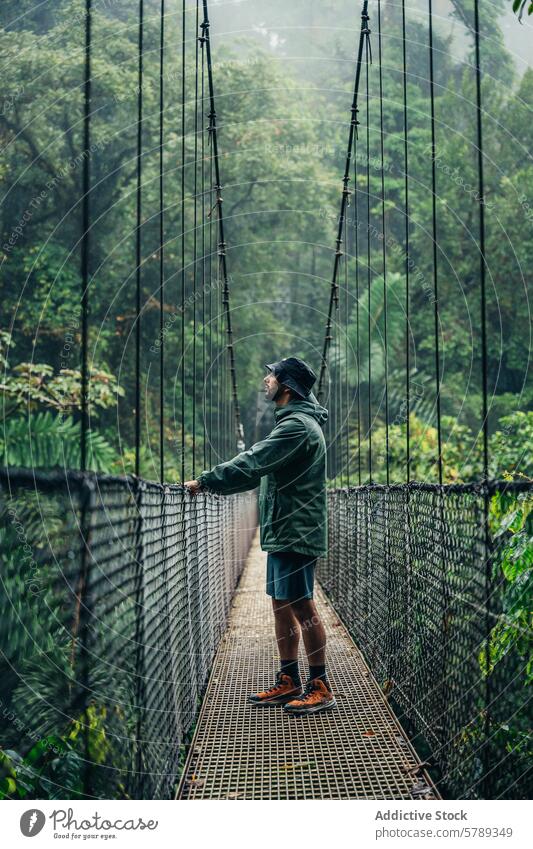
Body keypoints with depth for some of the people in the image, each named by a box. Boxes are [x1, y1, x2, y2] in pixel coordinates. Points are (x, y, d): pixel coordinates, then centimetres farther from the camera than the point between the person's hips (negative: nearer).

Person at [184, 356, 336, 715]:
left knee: (302, 607, -6)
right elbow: (260, 467, 22)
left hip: (296, 534, -10)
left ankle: (320, 687, 2)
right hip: (283, 533, 10)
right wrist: (214, 483, 17)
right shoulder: (293, 422, 19)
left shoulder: (298, 426, -16)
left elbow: (252, 462, -22)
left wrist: (205, 480, -15)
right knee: (282, 606, 13)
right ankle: (288, 683, 20)